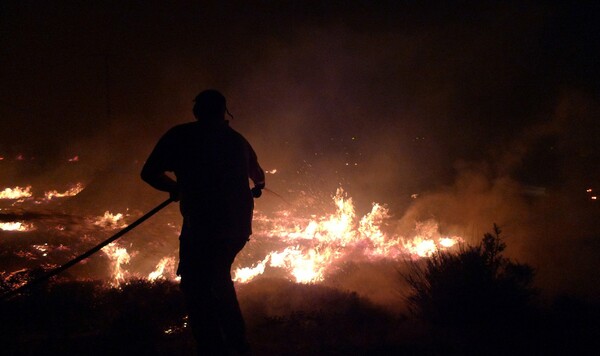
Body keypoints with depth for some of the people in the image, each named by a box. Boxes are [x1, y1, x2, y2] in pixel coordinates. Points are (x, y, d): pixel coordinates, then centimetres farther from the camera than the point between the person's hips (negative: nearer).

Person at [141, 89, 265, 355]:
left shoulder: (180, 136, 0)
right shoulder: (236, 139, 15)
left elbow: (149, 173, -1)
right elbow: (258, 176, 32)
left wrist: (176, 188, 18)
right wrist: (256, 188, 56)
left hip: (202, 226, -6)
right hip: (239, 226, 6)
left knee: (196, 288, 3)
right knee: (218, 278, 26)